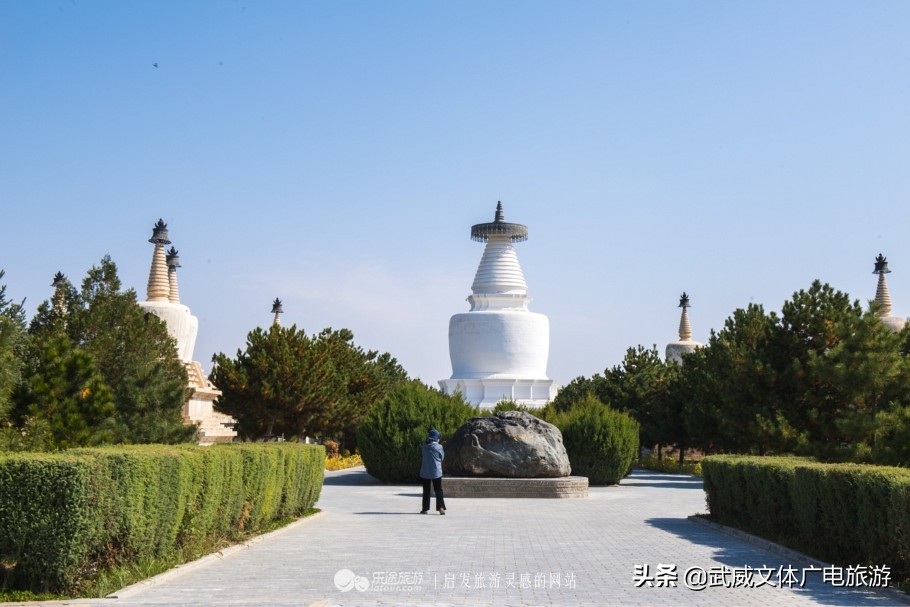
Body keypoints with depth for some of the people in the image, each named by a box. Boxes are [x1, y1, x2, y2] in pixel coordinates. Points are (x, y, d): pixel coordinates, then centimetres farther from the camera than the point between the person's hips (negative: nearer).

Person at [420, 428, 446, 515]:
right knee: (438, 490, 5)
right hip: (436, 472, -2)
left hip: (425, 472, 2)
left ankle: (425, 508, 12)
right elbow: (442, 457, 2)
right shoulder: (439, 447, -11)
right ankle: (441, 508, -5)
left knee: (426, 491, 11)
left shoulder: (423, 446, -3)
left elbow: (421, 458, 5)